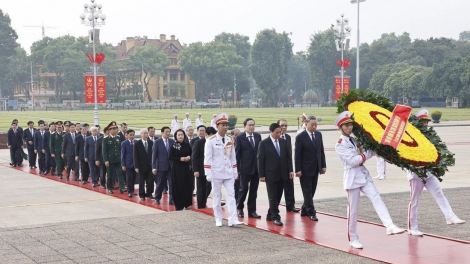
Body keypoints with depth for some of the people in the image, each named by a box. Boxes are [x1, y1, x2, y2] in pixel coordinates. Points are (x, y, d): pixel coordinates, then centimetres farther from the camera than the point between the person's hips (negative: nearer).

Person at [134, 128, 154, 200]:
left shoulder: (151, 142, 2)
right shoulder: (137, 144, -6)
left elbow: (153, 153, 5)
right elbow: (135, 156, -7)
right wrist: (136, 167, -12)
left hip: (150, 165, 2)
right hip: (142, 165, -2)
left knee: (150, 180, -1)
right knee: (142, 181, 5)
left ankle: (149, 193, 14)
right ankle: (142, 195, 16)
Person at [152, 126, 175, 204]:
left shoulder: (172, 141, 3)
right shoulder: (157, 142, -3)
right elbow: (154, 155, -3)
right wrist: (154, 167, -7)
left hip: (171, 166, 2)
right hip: (161, 166, -2)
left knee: (172, 183, -4)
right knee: (160, 183, 9)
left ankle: (172, 199, 3)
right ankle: (157, 198, 26)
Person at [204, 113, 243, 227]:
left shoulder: (229, 140, 8)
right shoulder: (211, 140, -7)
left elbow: (233, 157, 13)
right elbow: (207, 158, -9)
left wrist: (235, 171, 10)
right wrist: (208, 173, -13)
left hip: (228, 173, 4)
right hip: (216, 173, -4)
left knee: (231, 194, -3)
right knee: (216, 196, 5)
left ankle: (232, 219, -6)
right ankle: (218, 219, 14)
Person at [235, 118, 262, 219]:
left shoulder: (258, 136, 6)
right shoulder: (240, 138, -5)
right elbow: (237, 154, -5)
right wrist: (237, 169, -8)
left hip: (257, 168, 4)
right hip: (245, 168, -4)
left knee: (254, 190, 7)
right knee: (244, 188, 2)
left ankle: (252, 211, 16)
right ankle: (239, 208, 21)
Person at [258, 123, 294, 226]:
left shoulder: (283, 142, 9)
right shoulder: (264, 143, -5)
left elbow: (288, 157, 12)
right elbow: (260, 160, -6)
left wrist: (290, 170, 2)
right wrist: (261, 175, -9)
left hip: (282, 175, 5)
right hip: (270, 174, -5)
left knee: (278, 196, 8)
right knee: (273, 197, -4)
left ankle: (270, 214, 21)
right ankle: (275, 217, 1)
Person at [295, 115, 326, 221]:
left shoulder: (318, 135, 7)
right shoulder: (300, 137, -10)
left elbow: (321, 151, 12)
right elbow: (297, 155, -10)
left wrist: (323, 165, 6)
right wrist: (298, 170, -14)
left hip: (316, 168, 6)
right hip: (305, 169, -6)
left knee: (312, 191, 11)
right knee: (307, 192, -1)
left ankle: (304, 210, 23)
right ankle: (311, 212, 4)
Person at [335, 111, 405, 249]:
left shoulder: (355, 140, 16)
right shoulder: (340, 145, -6)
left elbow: (364, 155, 11)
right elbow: (352, 161, -15)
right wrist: (367, 154, -6)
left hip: (364, 175, 6)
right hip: (352, 177, -6)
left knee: (376, 198, -15)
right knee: (353, 209, 0)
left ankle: (390, 226, -28)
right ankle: (353, 239, 11)